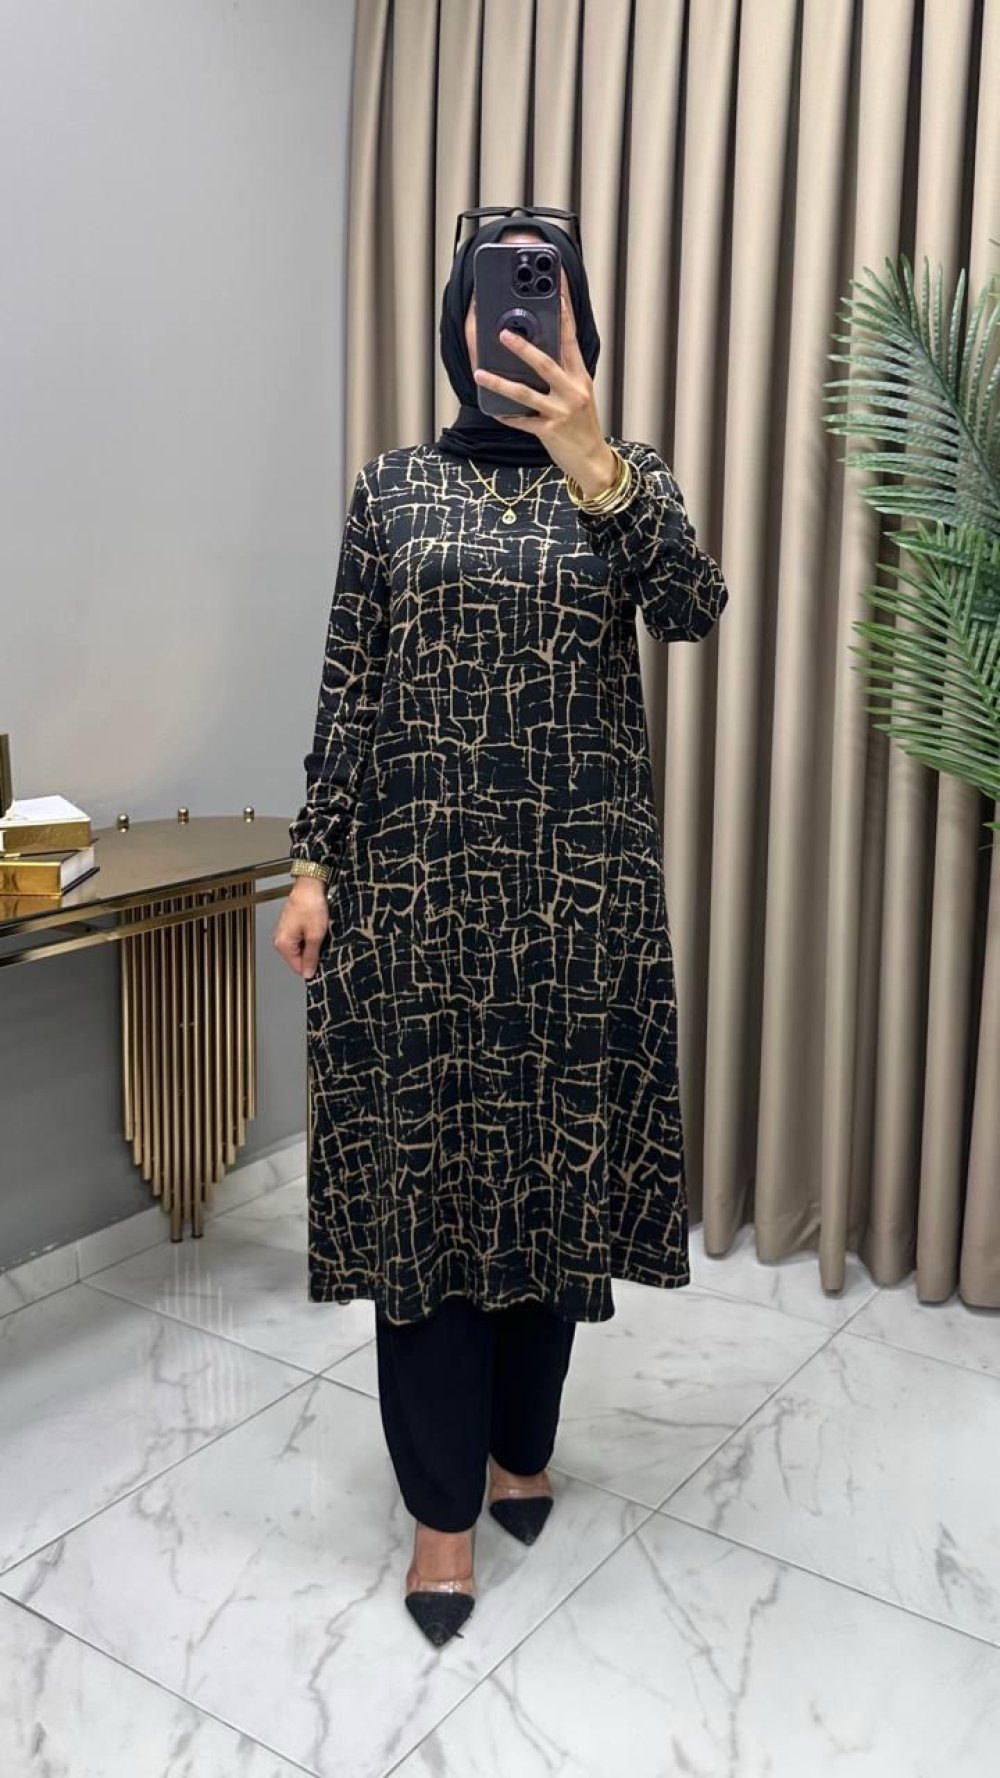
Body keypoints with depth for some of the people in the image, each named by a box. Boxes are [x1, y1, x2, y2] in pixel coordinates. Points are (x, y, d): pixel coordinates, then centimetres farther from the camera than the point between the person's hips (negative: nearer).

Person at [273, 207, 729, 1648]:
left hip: (579, 884, 0)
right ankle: (444, 1501, 20)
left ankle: (521, 1443, 33)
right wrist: (315, 865, 0)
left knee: (551, 1167, 9)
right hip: (416, 880, 0)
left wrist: (593, 464, -28)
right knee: (420, 1173, 3)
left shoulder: (628, 480, 6)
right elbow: (349, 695, 6)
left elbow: (694, 615, -15)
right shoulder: (392, 489, 7)